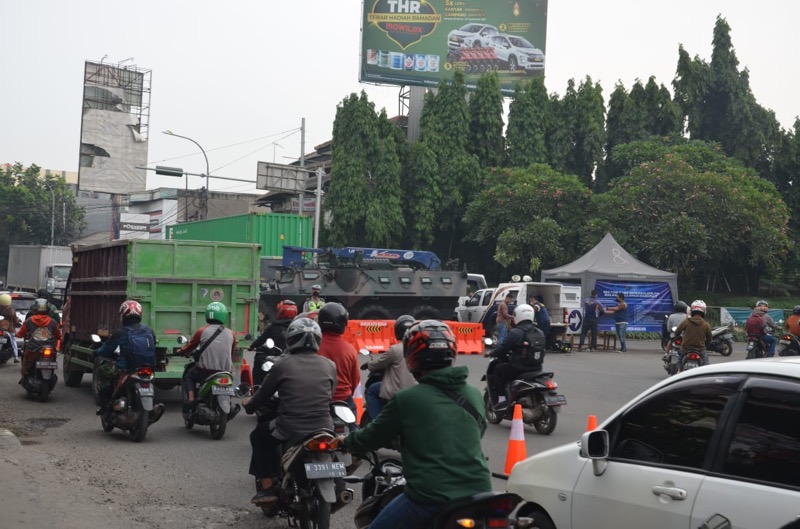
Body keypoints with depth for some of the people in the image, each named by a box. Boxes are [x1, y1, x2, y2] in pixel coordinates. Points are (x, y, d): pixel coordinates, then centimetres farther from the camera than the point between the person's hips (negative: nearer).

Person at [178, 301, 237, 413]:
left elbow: (190, 346, 10)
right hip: (224, 373, 2)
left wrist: (181, 352, 31)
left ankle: (191, 399, 4)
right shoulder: (231, 334, 1)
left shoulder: (202, 331, -4)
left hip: (205, 371, -2)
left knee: (188, 377, 26)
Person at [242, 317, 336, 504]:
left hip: (290, 430, -2)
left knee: (259, 435, 26)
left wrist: (248, 404, 31)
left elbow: (262, 397, 8)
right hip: (324, 430, 3)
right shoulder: (329, 366, 6)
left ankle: (267, 486, 20)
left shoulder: (283, 364, -1)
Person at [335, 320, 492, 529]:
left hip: (431, 497, -5)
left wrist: (346, 441, 29)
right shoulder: (475, 396, 8)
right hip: (478, 494, 5)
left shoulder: (406, 399, -5)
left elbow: (373, 436, 8)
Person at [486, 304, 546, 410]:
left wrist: (491, 353, 9)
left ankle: (501, 400, -2)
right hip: (536, 369, 7)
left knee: (493, 373, 10)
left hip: (519, 368, -7)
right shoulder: (540, 333, 9)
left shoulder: (516, 332, -12)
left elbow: (503, 348, -11)